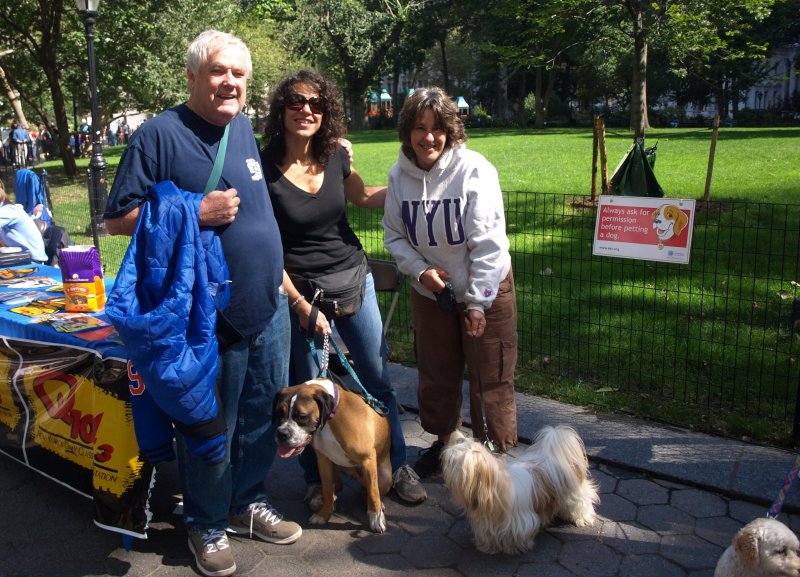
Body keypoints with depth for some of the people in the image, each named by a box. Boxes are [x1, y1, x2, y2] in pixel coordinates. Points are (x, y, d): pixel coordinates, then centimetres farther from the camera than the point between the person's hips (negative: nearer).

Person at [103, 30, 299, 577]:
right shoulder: (159, 134, -11)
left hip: (269, 307, 7)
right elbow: (118, 218, -11)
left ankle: (249, 502, 39)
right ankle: (207, 526, 30)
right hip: (210, 320, -6)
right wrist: (196, 212, -20)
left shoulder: (244, 127, 9)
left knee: (261, 418, 18)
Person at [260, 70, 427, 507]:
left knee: (378, 379, 9)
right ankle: (316, 479, 30)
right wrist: (300, 305, -16)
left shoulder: (335, 156, 0)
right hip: (299, 290, -4)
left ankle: (398, 466, 29)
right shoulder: (263, 168, -13)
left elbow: (364, 197, 21)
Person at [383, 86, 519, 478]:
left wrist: (478, 301, -18)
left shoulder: (474, 169, -19)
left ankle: (500, 455, 25)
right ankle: (444, 442, 41)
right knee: (436, 377, 18)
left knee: (491, 381, 4)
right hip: (430, 292, 4)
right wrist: (419, 269, -13)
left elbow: (488, 242, -19)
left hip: (485, 291, -4)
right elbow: (394, 235, 4)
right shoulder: (399, 174, -6)